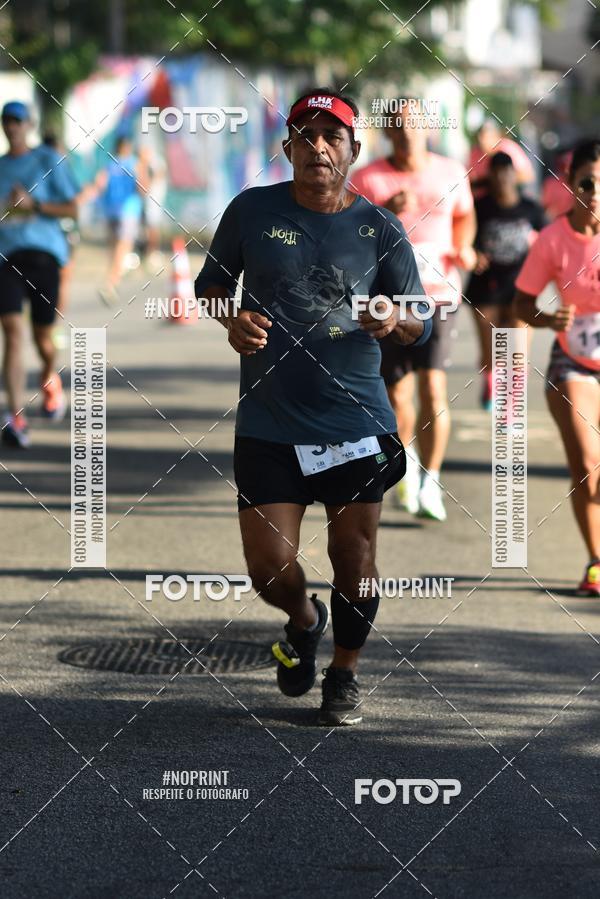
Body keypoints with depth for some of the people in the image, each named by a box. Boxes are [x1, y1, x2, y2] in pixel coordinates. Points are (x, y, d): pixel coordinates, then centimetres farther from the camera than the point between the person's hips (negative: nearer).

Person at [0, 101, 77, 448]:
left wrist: (32, 205, -12)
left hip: (43, 253, -2)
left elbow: (72, 209, -1)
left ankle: (51, 379, 41)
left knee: (43, 338, 3)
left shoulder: (48, 160, 3)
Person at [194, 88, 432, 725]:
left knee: (354, 560, 3)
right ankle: (304, 622, 34)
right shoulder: (252, 212, 1)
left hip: (357, 427, 0)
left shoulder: (380, 230, 2)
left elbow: (420, 325, 7)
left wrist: (395, 321, -16)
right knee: (269, 570, -3)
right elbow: (212, 280, 15)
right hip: (269, 426, 0)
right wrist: (231, 319, -7)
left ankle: (344, 673, 30)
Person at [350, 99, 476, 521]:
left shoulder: (451, 173, 5)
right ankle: (406, 460, 37)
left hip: (438, 294, 0)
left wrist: (463, 248, 4)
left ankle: (430, 483, -7)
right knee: (397, 395, 6)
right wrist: (384, 213, -24)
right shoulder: (367, 180, -2)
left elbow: (464, 215, 24)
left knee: (433, 388, -16)